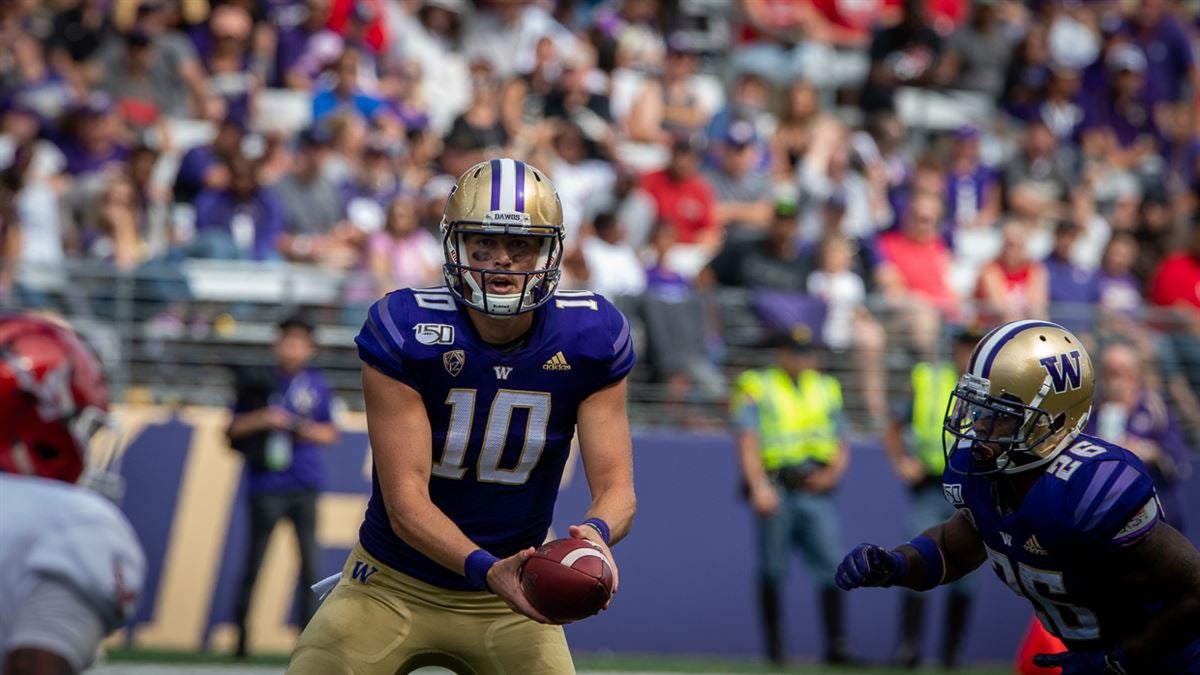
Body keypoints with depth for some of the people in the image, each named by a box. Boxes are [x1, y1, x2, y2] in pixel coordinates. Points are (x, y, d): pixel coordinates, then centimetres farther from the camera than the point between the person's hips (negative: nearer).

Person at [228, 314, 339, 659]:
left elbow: (331, 433, 11)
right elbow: (233, 429, 3)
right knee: (254, 562, -1)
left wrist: (311, 431, -9)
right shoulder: (259, 382, 4)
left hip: (305, 487, 2)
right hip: (267, 486, -2)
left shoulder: (317, 385, 9)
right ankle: (241, 632, 7)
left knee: (310, 563, -1)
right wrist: (262, 419, -13)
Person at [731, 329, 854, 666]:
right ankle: (774, 646, 9)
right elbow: (748, 441, -7)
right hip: (775, 492, -3)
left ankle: (836, 646, -8)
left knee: (831, 567, -9)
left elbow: (841, 445, 19)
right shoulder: (756, 388, 5)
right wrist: (759, 486, -20)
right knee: (772, 570, -1)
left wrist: (833, 472, -2)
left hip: (816, 491, 3)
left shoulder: (827, 388, 19)